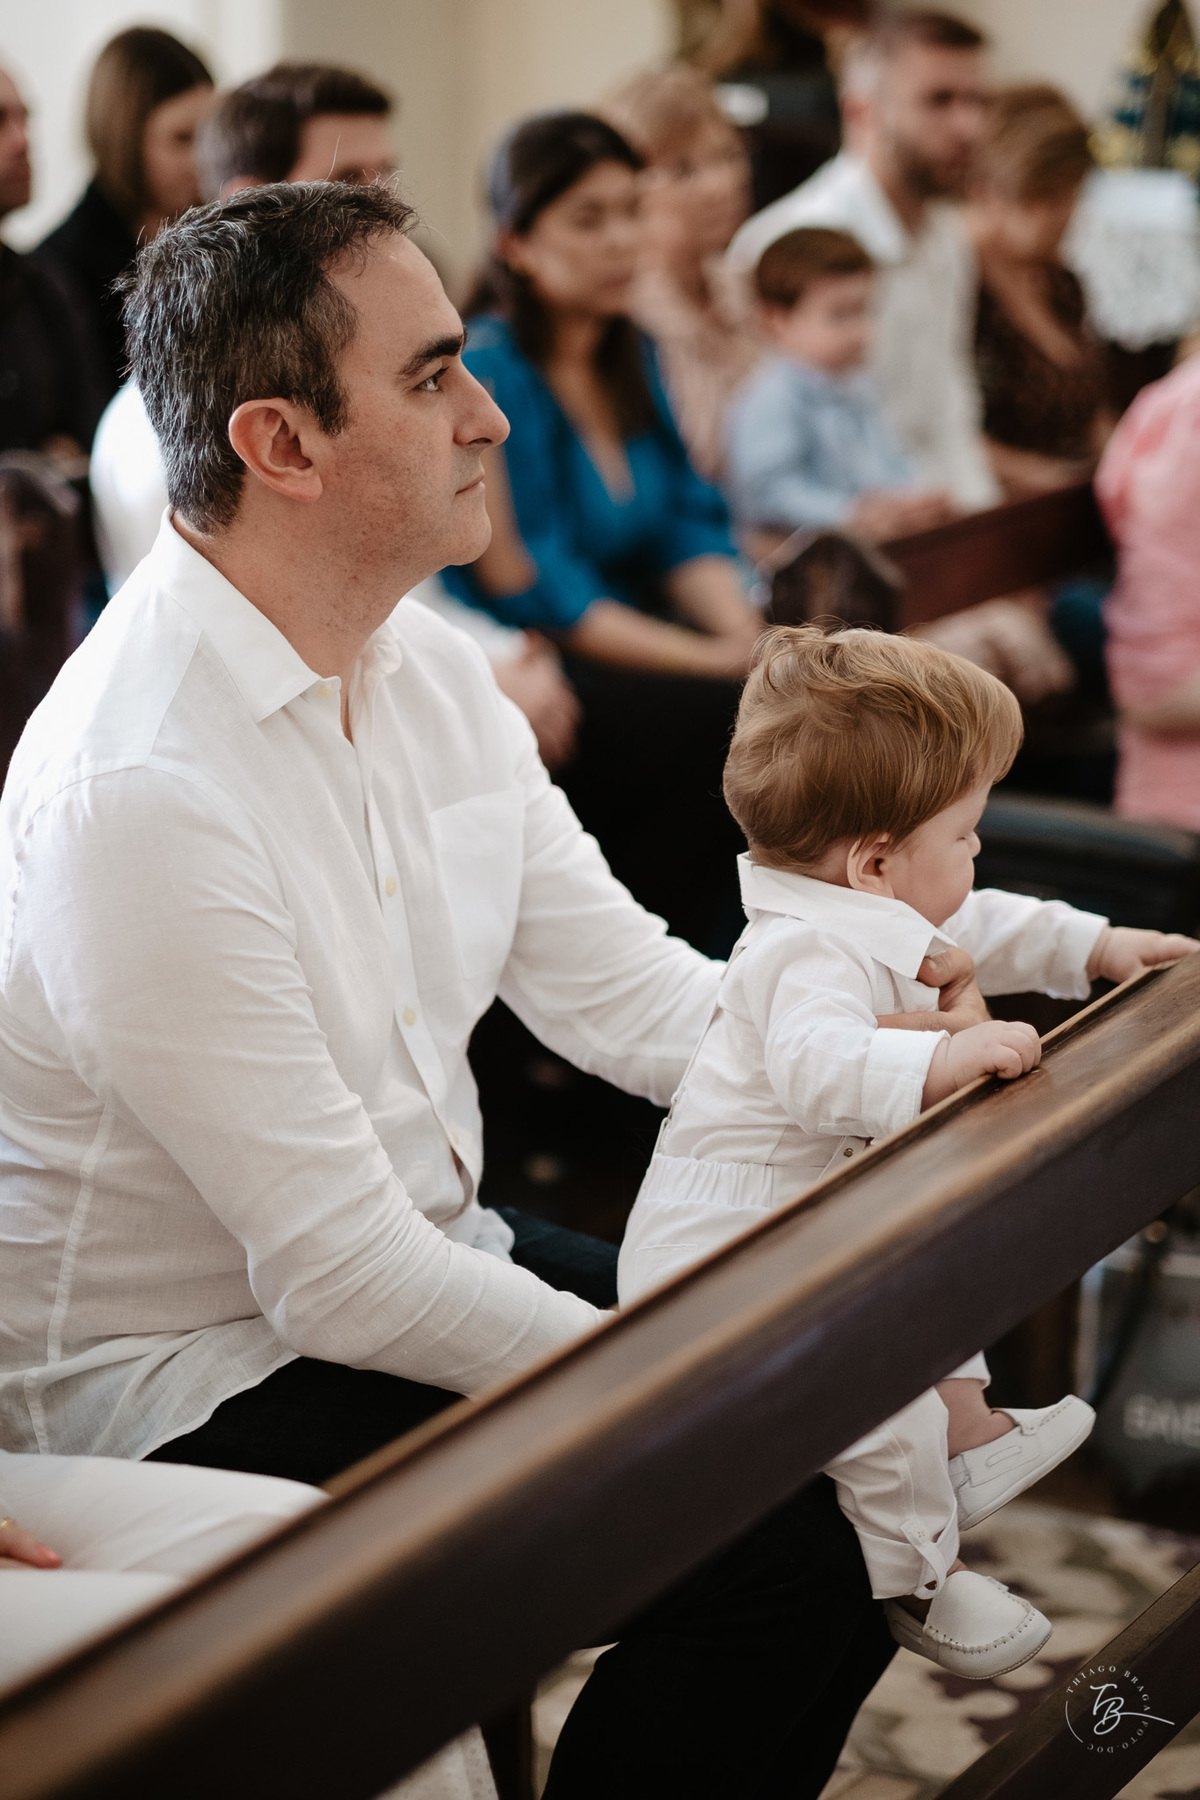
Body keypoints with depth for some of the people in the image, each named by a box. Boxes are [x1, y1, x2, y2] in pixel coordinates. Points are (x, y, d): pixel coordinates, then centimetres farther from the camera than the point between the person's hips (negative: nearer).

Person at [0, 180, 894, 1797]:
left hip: (423, 1256, 9)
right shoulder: (140, 793, -27)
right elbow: (340, 1276, -26)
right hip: (190, 1384, -9)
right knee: (770, 1539, -21)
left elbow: (627, 994, 5)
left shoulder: (429, 666, 2)